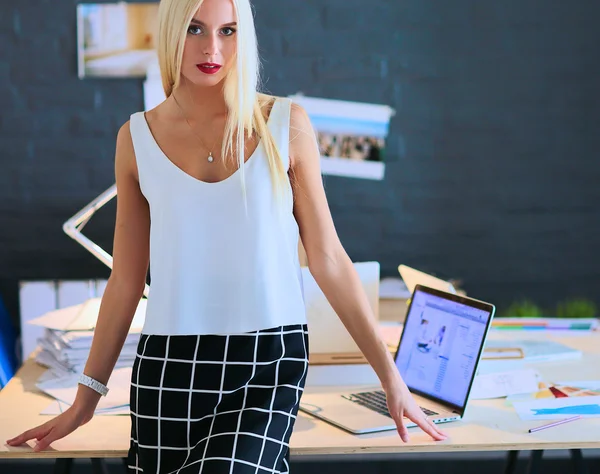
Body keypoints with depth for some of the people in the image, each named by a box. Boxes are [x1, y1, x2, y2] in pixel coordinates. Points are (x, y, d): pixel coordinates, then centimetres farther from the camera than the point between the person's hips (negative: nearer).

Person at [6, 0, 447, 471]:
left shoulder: (286, 124, 1)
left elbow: (328, 260, 4)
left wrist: (391, 377, 3)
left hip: (270, 363, -2)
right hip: (169, 366, 2)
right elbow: (127, 279, 11)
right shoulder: (138, 137, 5)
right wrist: (85, 400, 13)